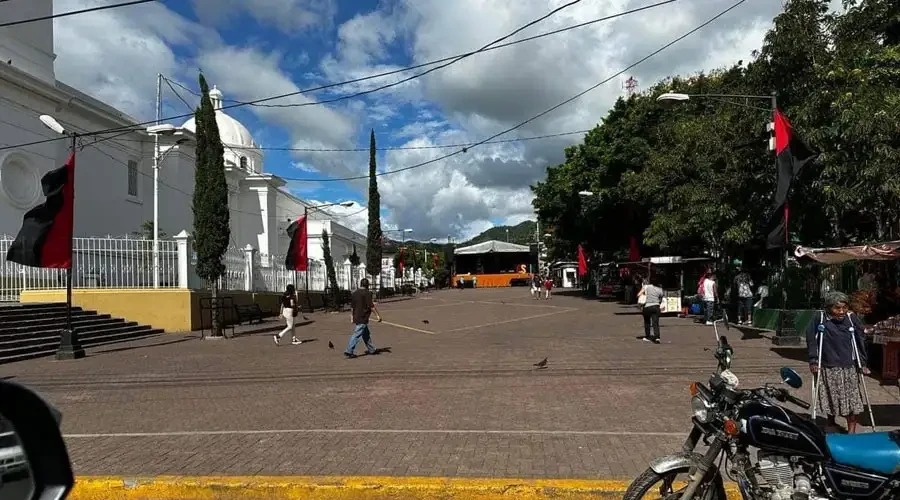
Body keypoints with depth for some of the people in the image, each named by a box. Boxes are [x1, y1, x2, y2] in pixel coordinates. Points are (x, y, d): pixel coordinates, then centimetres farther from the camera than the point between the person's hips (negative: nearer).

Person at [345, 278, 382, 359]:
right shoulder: (367, 293, -12)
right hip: (363, 318, -8)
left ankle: (371, 349, 26)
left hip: (356, 317, 8)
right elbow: (371, 306, -15)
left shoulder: (354, 293, 10)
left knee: (366, 334, 17)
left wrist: (352, 317, 23)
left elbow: (352, 306, 16)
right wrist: (377, 315, -8)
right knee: (357, 335, -7)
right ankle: (349, 351, -8)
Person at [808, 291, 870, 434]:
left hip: (849, 368, 1)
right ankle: (831, 423, 35)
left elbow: (861, 340, 1)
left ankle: (851, 431, 13)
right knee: (830, 399, 13)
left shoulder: (851, 318, -7)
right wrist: (813, 361, -7)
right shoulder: (820, 318, -11)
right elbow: (811, 339, -4)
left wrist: (863, 363, 1)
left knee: (853, 401, 1)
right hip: (828, 368, 0)